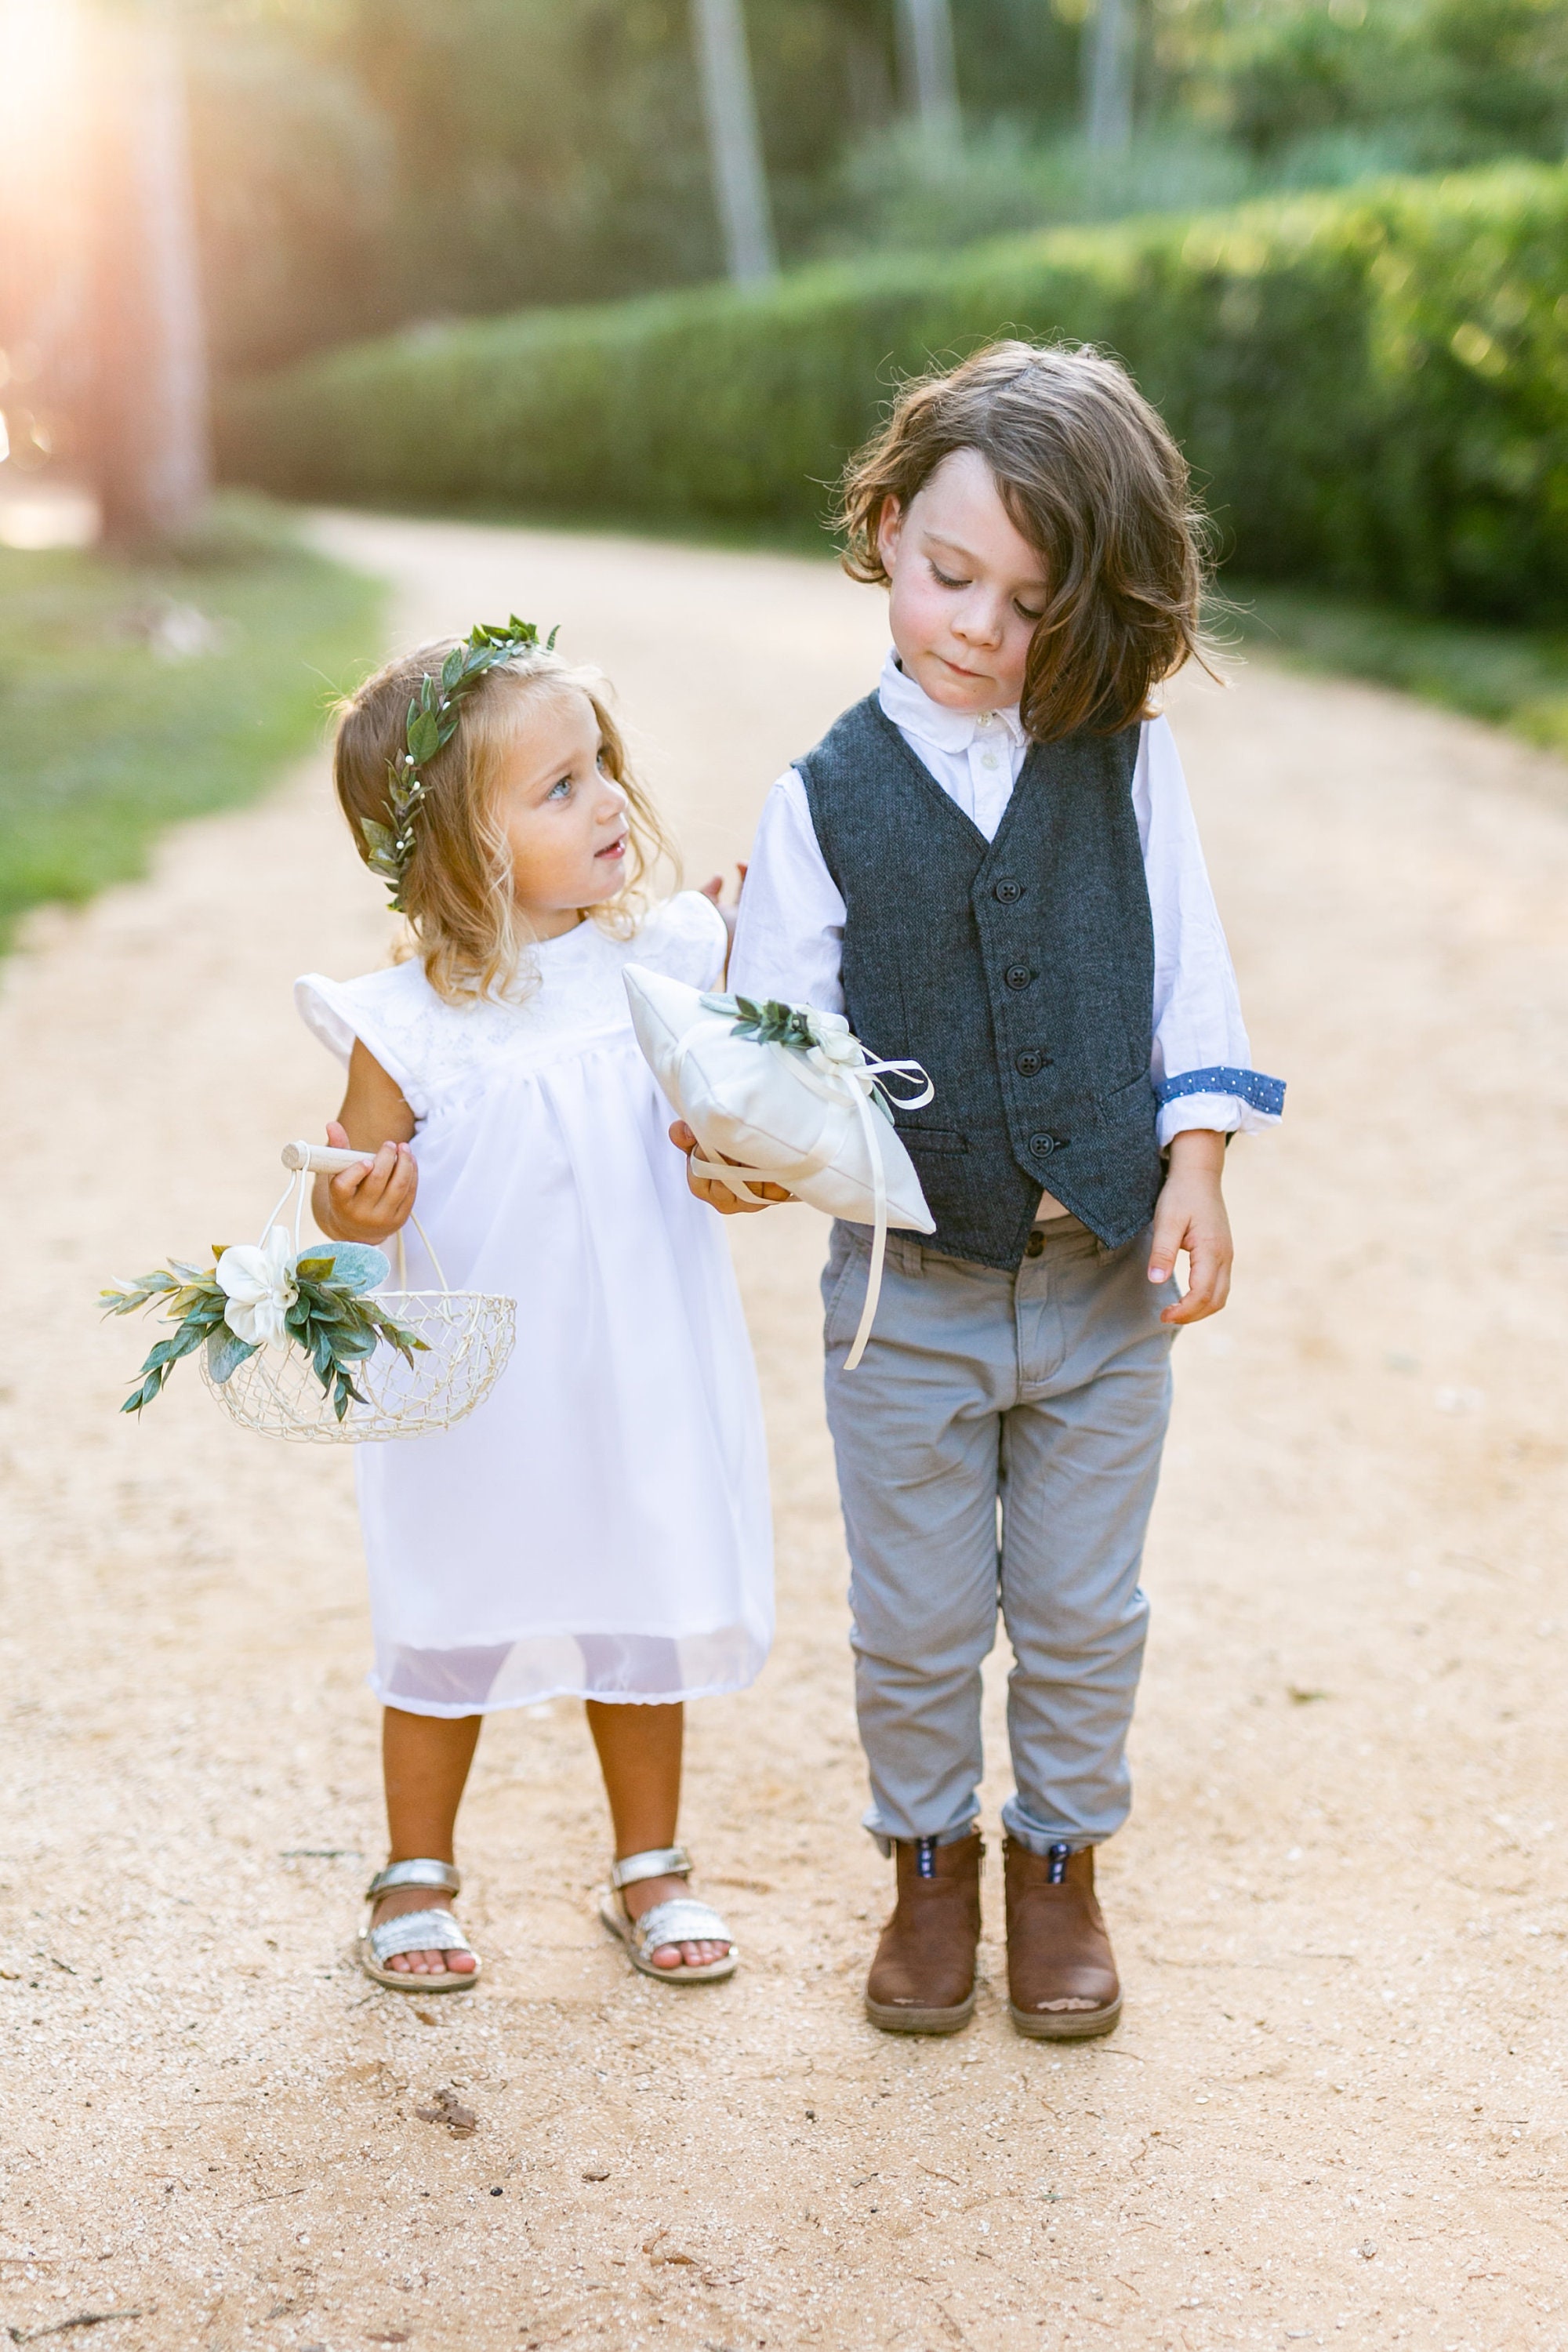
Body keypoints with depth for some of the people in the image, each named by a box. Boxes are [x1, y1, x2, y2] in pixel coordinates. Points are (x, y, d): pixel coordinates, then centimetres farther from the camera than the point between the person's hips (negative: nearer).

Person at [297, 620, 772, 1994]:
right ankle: (418, 1879, 33)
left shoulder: (669, 964, -6)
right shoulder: (409, 1027, -16)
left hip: (641, 1390, 3)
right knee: (451, 1637, 13)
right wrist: (352, 1208, -31)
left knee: (645, 1624, 17)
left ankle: (650, 1870, 36)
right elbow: (365, 1188, -9)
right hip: (479, 1403, -2)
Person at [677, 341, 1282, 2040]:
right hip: (908, 1291, -1)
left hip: (1106, 1279, 1)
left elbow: (1186, 976, 1)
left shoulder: (1127, 764, -2)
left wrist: (1193, 1171, -5)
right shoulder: (825, 799, -6)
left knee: (1081, 1614, 15)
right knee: (917, 1624, 14)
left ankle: (1059, 1865, 36)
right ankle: (929, 1865, 36)